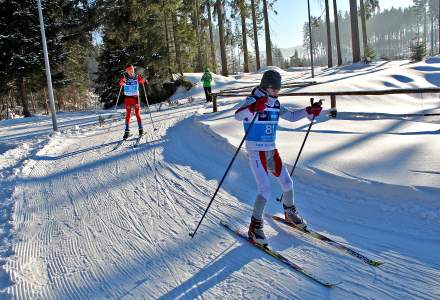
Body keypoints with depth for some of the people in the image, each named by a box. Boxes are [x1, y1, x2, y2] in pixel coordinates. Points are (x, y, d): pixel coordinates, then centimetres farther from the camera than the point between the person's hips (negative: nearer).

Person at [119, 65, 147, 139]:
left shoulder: (137, 77, 4)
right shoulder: (125, 78, 1)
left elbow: (142, 81, -9)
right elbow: (120, 83, -15)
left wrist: (140, 76, -27)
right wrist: (122, 80, -36)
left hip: (135, 97, 0)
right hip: (128, 98, 0)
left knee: (137, 114, 2)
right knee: (128, 115, 2)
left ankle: (140, 129, 11)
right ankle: (127, 131, 5)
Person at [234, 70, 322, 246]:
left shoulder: (275, 104, 8)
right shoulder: (253, 100, -13)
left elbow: (291, 116, 21)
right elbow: (238, 116, -32)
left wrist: (309, 111, 6)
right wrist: (253, 108, -52)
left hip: (271, 150, 7)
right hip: (256, 151, -7)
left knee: (287, 183, 13)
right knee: (265, 190, -14)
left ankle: (290, 212, 40)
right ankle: (255, 227, 1)